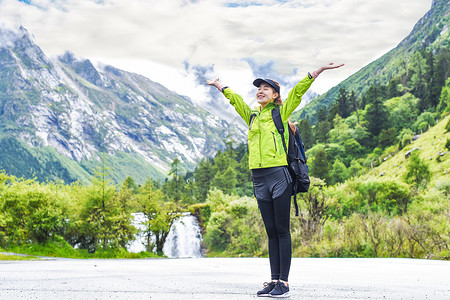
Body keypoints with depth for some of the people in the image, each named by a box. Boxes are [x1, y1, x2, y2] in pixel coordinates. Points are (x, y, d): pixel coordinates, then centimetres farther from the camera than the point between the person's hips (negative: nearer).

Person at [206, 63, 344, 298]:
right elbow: (234, 98, 31)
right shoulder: (252, 116, 17)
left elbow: (298, 91, -3)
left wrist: (317, 72, -10)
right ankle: (274, 280, 10)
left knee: (282, 231, -3)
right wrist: (218, 85, 43)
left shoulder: (281, 112, 4)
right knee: (271, 232, 7)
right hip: (259, 179, 5)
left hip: (278, 175, -5)